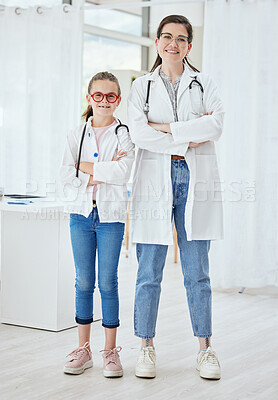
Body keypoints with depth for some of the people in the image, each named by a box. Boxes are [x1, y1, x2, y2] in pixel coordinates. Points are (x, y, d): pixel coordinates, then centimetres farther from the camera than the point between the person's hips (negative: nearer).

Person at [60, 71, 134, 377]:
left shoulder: (124, 135, 1)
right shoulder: (76, 135, 8)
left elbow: (121, 173, -15)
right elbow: (65, 175, -3)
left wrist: (86, 166, -10)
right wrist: (101, 174, -12)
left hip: (111, 214, -2)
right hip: (81, 212, 3)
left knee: (107, 282, 1)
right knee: (83, 281, 7)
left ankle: (110, 350, 11)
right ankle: (83, 349, 16)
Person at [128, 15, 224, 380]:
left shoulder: (204, 84, 12)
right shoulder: (142, 86, 11)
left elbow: (216, 125, -6)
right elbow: (138, 134, -5)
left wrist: (166, 127, -9)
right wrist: (188, 140, -9)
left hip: (195, 179, 0)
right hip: (155, 179, 0)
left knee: (197, 271, 3)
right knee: (149, 271, 0)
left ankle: (205, 349, 11)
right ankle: (146, 347, 11)